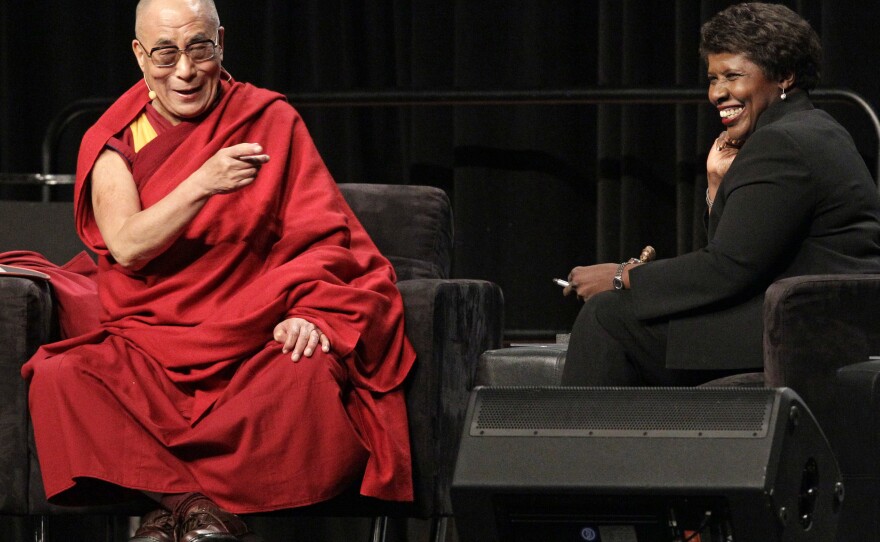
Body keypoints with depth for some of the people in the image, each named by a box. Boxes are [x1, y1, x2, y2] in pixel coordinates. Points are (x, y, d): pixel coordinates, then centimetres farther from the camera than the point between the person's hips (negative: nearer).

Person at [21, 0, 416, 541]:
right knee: (59, 380, -29)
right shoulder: (115, 143, 8)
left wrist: (309, 312, -18)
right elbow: (127, 247, -7)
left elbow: (321, 236, 2)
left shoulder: (271, 120, 8)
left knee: (310, 376, -35)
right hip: (149, 347, 1)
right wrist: (204, 184, -23)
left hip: (255, 344, -1)